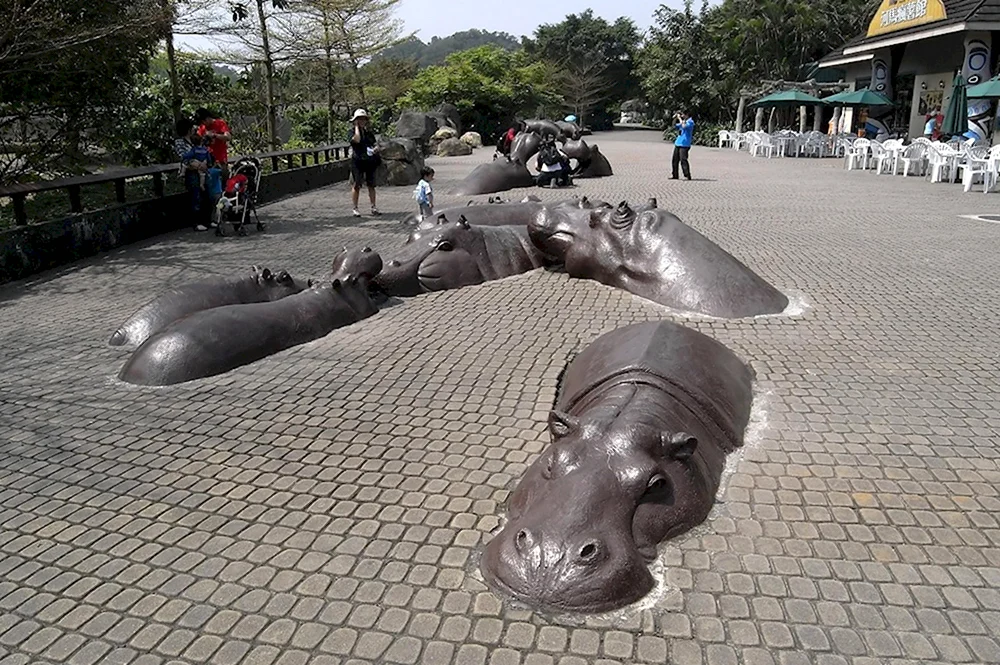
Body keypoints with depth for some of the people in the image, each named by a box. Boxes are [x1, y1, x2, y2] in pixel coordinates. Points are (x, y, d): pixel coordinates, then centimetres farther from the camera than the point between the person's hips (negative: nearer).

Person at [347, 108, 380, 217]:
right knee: (357, 185, -3)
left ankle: (373, 207, 14)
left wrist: (376, 148, -8)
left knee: (371, 185, 7)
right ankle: (355, 208, 5)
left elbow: (376, 144, 16)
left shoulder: (369, 132, 13)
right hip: (358, 161, -4)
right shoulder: (352, 132, -3)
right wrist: (356, 127, -12)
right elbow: (357, 139, -23)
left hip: (370, 162, 5)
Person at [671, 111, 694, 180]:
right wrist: (675, 119, 10)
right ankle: (674, 175, 17)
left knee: (683, 160, -13)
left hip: (684, 144, -9)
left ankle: (687, 176, -9)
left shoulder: (690, 122, -8)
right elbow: (675, 126, 25)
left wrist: (679, 118, -17)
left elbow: (684, 126, -27)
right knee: (675, 159, 9)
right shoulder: (682, 121, 18)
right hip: (678, 143, 9)